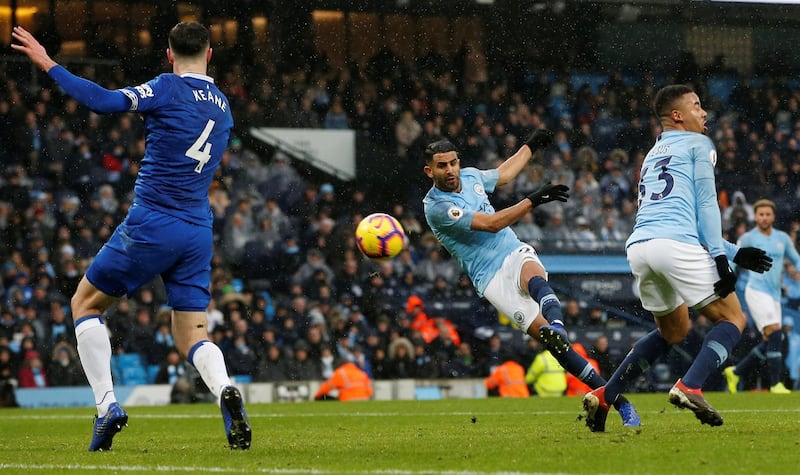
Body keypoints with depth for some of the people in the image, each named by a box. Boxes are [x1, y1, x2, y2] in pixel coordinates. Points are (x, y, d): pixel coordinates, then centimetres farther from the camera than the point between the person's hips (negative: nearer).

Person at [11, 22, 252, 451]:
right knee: (191, 337, 9)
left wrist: (48, 64, -10)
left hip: (150, 225, -5)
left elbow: (103, 101, -17)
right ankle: (224, 390, -24)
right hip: (199, 231, 5)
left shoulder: (168, 90, -7)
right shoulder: (222, 106, 13)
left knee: (85, 304, 14)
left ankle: (107, 405, 0)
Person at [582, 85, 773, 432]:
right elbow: (705, 205, -2)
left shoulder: (653, 156, 33)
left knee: (674, 330, 25)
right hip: (675, 244, -7)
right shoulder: (698, 144, 10)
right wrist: (720, 258, -7)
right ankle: (689, 387, -19)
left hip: (638, 246, 7)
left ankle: (604, 397, 16)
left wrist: (734, 252, 30)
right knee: (732, 318, 4)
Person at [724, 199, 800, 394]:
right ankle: (775, 384, -17)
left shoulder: (783, 238, 13)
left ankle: (735, 372, 19)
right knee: (774, 334, -19)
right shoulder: (748, 238, -1)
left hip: (774, 294, 6)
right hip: (757, 291, -6)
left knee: (770, 342, 4)